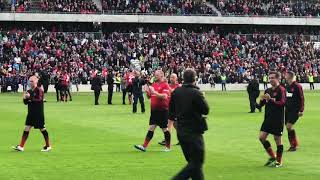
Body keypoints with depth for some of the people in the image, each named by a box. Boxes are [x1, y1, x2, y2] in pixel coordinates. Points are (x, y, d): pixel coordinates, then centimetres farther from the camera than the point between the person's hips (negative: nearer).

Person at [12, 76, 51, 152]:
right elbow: (26, 103, 13)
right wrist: (25, 98, -8)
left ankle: (48, 146, 16)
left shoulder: (39, 90, -10)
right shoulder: (29, 91, 10)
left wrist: (30, 97, -28)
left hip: (39, 114, -6)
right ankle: (21, 146, 2)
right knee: (26, 129, 2)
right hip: (31, 113, 6)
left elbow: (39, 100, -23)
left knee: (42, 129, 3)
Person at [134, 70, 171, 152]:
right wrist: (147, 91, -3)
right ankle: (144, 146, 3)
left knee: (165, 129, 2)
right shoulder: (154, 84, 13)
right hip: (154, 110, 6)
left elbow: (164, 96, -21)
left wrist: (154, 92, -25)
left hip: (162, 110, -6)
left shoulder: (165, 85, -9)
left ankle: (168, 147, 13)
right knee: (151, 128, 5)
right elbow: (149, 96, 18)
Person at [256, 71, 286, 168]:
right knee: (262, 137, 2)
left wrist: (270, 99, -28)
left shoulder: (281, 90, -8)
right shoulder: (268, 90, 13)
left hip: (278, 119, -7)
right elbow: (262, 104, 19)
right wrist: (262, 101, -5)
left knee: (277, 139, 0)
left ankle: (279, 161, 12)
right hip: (268, 118, 7)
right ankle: (272, 157, 18)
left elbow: (282, 103, -20)